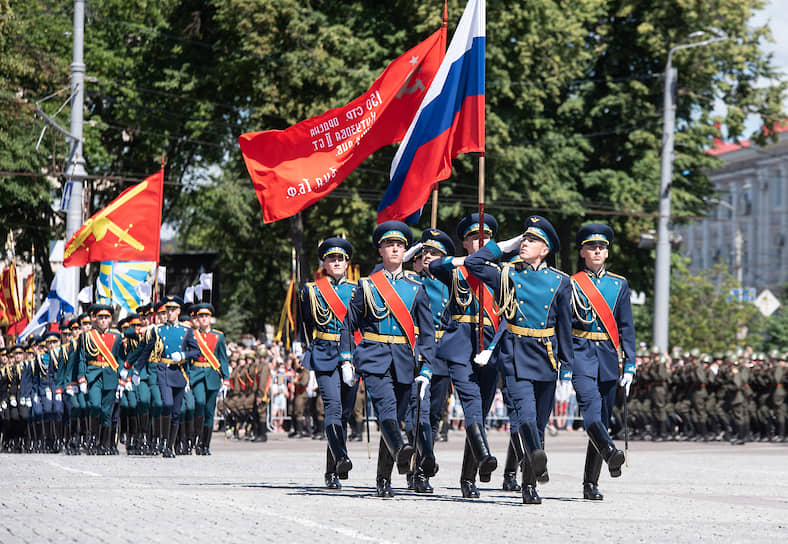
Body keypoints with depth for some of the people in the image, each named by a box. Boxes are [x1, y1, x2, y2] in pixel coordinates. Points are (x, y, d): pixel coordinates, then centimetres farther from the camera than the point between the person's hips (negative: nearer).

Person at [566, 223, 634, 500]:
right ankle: (609, 451, -49)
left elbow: (626, 327, 12)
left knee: (603, 417, 2)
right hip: (580, 353, -3)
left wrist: (629, 365, 4)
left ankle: (590, 483, 8)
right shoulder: (571, 285, 5)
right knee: (590, 400, -29)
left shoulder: (619, 284, 13)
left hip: (608, 356, 3)